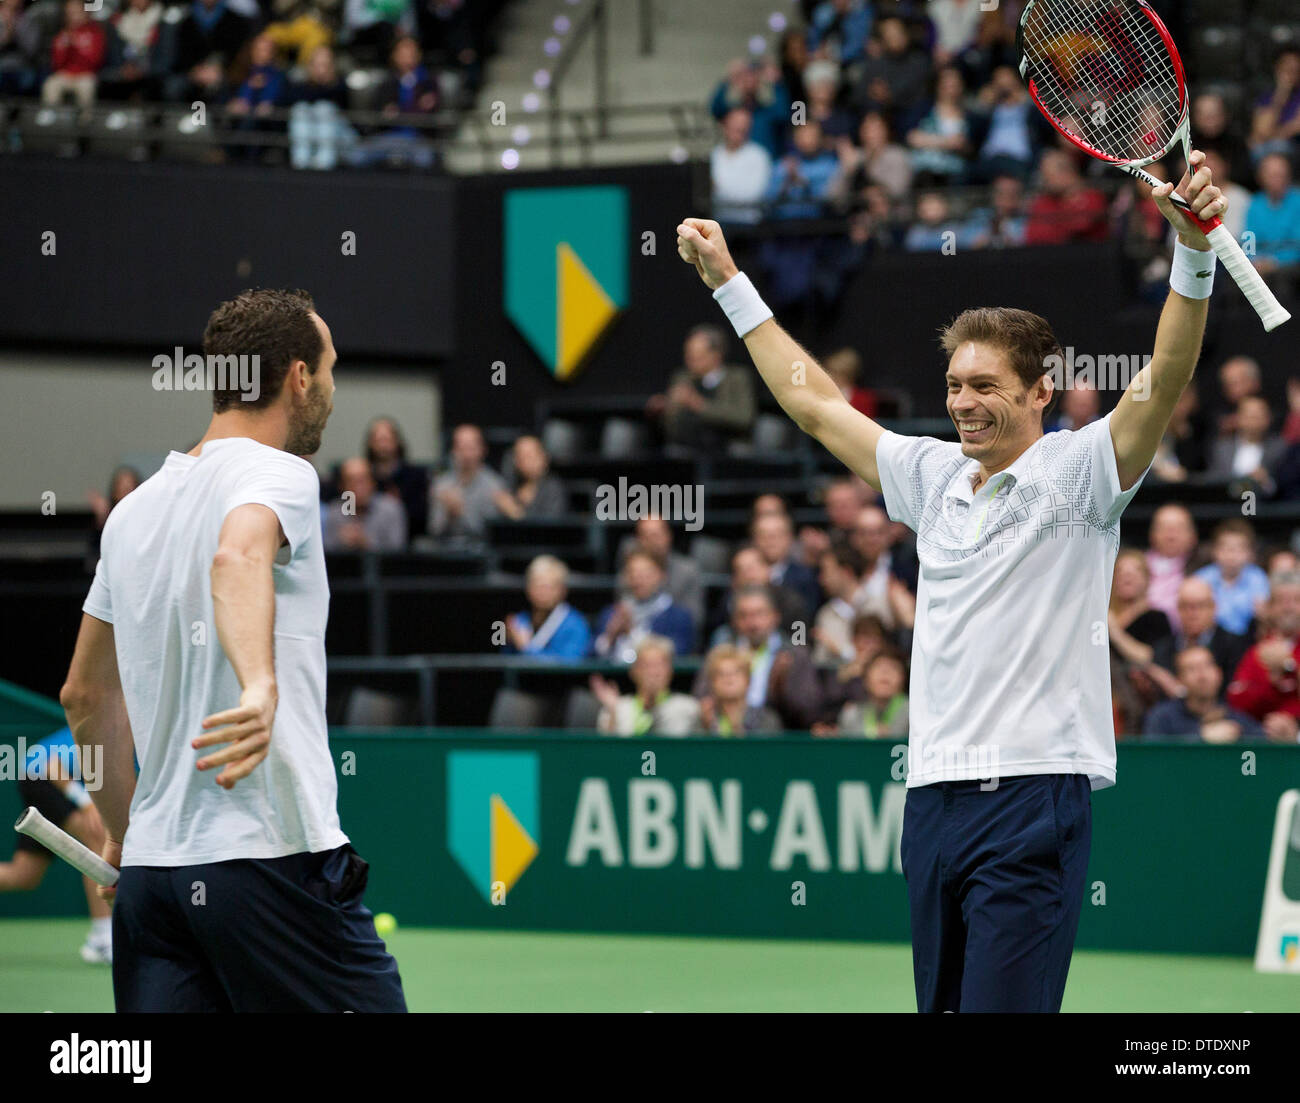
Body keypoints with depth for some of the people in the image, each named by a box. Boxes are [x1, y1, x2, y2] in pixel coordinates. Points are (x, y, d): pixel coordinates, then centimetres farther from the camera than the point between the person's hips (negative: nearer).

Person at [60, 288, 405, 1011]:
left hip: (150, 866, 7)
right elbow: (239, 558, -30)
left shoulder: (135, 509, 16)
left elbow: (85, 694, 23)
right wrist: (262, 686, -45)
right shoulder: (280, 473, -6)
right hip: (276, 855, -7)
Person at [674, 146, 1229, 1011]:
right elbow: (816, 404, 27)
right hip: (934, 799, 7)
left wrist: (1194, 256, -31)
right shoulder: (935, 476, 16)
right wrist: (728, 282, 30)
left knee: (1004, 1007, -14)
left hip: (1033, 799, -7)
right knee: (943, 1007, 8)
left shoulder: (1076, 471, -2)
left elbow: (1164, 384, -17)